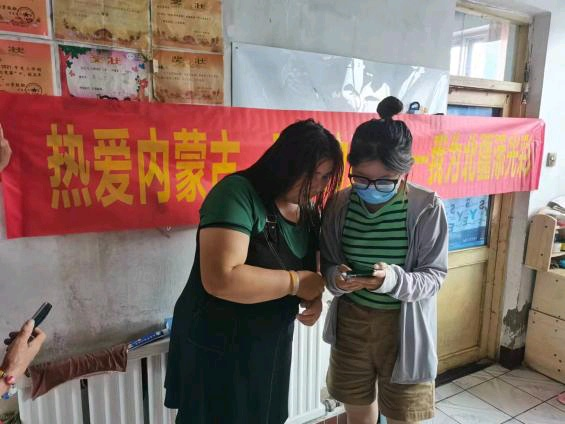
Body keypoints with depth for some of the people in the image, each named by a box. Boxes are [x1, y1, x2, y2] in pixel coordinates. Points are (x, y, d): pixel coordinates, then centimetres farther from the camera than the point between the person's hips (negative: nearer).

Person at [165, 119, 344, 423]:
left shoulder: (308, 210, 1)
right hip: (218, 348, -7)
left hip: (271, 347, 7)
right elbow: (221, 279, -34)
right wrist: (296, 282, -24)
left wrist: (314, 297, -8)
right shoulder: (238, 193, -23)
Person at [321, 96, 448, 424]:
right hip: (351, 323, 3)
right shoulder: (340, 204, -8)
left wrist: (397, 280, -30)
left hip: (404, 327, -2)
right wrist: (335, 277, -22)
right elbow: (326, 262, 1)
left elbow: (435, 275, -11)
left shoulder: (427, 208, -16)